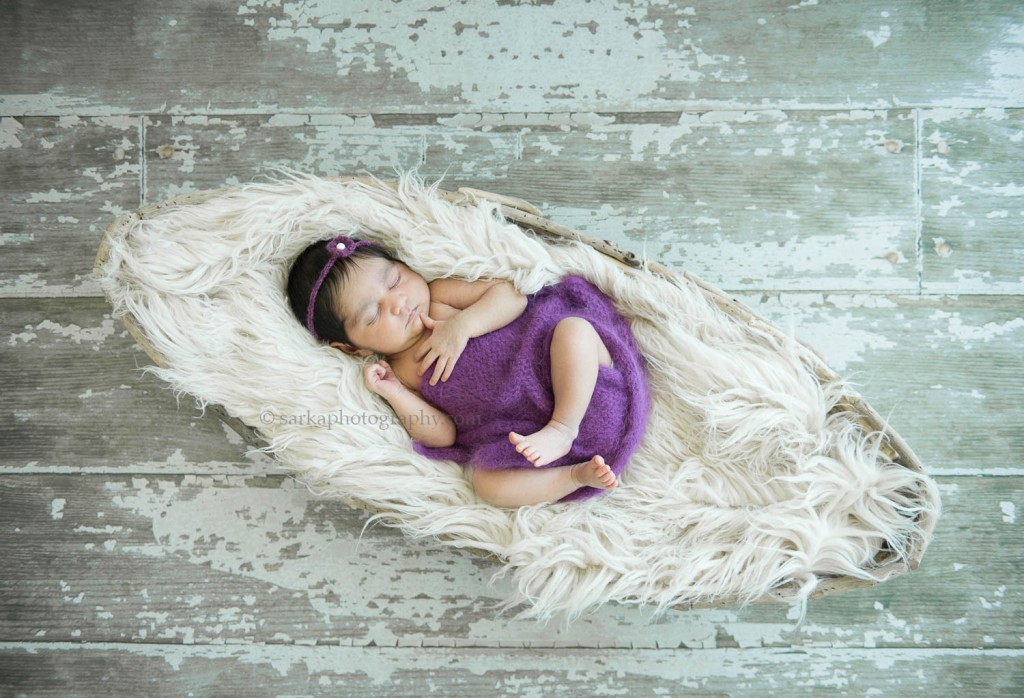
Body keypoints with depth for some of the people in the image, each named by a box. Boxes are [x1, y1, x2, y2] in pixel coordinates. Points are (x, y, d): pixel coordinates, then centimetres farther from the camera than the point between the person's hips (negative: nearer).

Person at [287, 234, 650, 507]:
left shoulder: (441, 295, 4)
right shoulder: (402, 371, 5)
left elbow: (513, 295, -6)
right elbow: (444, 435, -1)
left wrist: (462, 325, -19)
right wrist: (395, 394, -11)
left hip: (576, 391, 1)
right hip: (512, 437, 0)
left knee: (575, 327, -25)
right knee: (487, 482, -27)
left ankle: (563, 428, -26)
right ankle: (576, 474, -20)